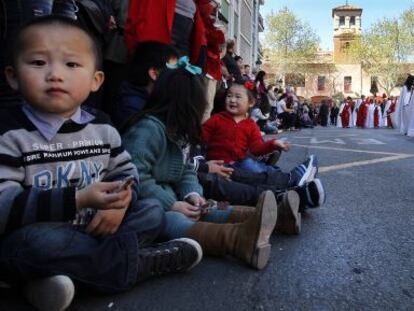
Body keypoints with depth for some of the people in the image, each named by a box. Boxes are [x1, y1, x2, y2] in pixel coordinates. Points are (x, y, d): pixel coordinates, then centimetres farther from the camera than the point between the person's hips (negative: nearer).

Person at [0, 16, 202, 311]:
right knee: (37, 241, -37)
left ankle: (62, 272, -21)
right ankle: (137, 262, -17)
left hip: (92, 231, 5)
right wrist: (78, 200, -32)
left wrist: (120, 201, -15)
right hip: (29, 244, -5)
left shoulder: (102, 126, 3)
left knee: (153, 211, -4)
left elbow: (125, 171, 9)